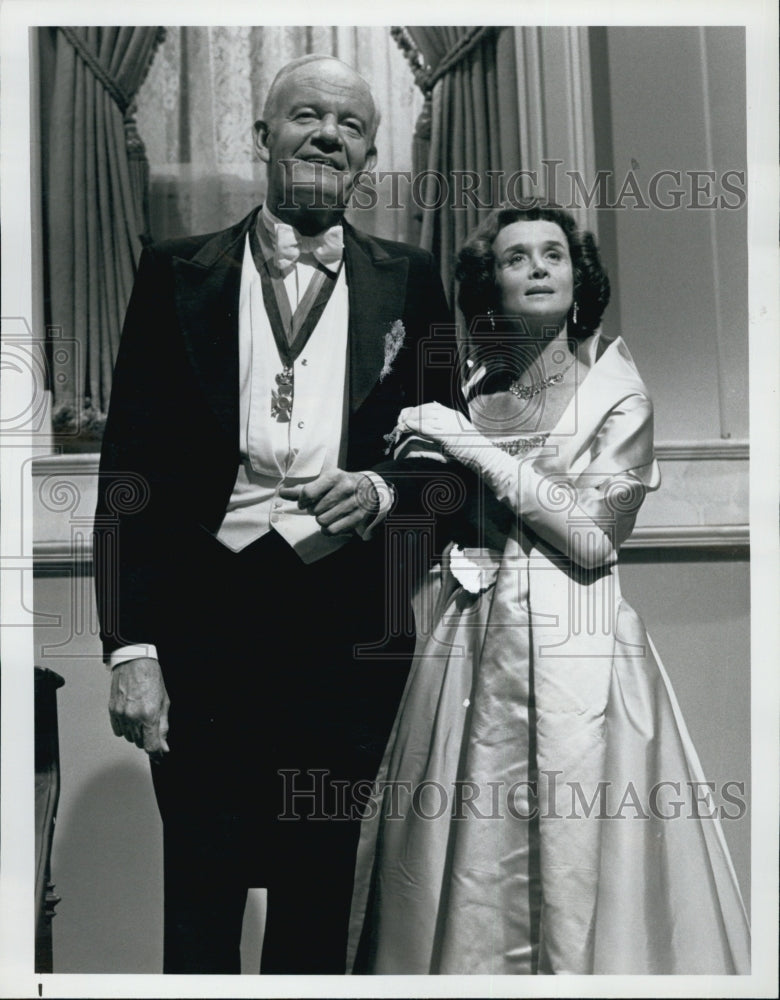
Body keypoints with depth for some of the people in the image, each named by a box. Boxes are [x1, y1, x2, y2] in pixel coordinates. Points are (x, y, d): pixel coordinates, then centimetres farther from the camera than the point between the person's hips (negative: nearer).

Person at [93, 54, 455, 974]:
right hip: (202, 617, -1)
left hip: (349, 629, 1)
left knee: (320, 901, 16)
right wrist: (130, 645, -8)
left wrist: (381, 485, -11)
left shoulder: (408, 282, 7)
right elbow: (130, 464, -1)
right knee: (198, 900, 12)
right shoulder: (176, 274, 3)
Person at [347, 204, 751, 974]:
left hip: (572, 650, -3)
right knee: (462, 872, 7)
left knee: (574, 874, 1)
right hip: (466, 651, 3)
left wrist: (475, 449, -11)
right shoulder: (465, 396, 10)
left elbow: (593, 537, -12)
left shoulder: (618, 397, 1)